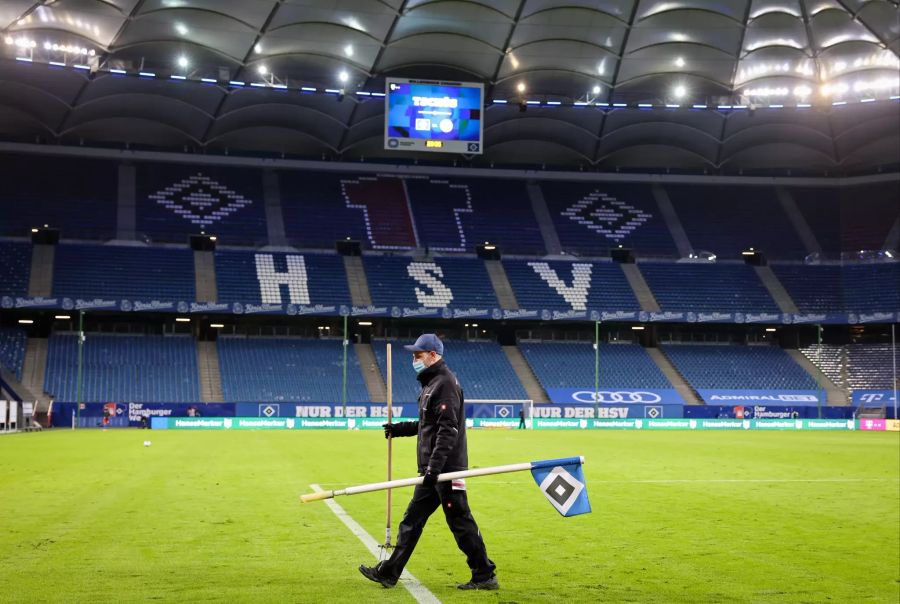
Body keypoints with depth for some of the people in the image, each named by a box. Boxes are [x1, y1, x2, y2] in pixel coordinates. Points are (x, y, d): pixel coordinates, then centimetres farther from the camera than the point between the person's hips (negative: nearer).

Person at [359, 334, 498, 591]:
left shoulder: (445, 383, -14)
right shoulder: (431, 383, 18)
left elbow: (448, 429, -22)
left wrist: (435, 466, -27)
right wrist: (399, 429, 21)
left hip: (447, 467, -10)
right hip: (433, 469, 10)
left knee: (460, 522, -4)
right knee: (412, 520, 12)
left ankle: (485, 576, 4)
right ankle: (389, 572, 18)